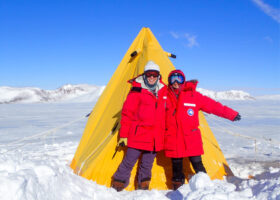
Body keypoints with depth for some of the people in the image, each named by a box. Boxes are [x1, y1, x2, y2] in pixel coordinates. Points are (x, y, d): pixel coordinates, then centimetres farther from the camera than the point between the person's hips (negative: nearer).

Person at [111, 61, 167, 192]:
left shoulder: (163, 90, 9)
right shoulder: (137, 90, -7)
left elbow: (164, 113, 19)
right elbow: (127, 113, -5)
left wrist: (162, 133, 19)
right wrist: (123, 134, -5)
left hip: (156, 137, 4)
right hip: (138, 135, -4)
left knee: (147, 164, 13)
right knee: (129, 161, 2)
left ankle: (143, 187, 29)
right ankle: (117, 186, 20)